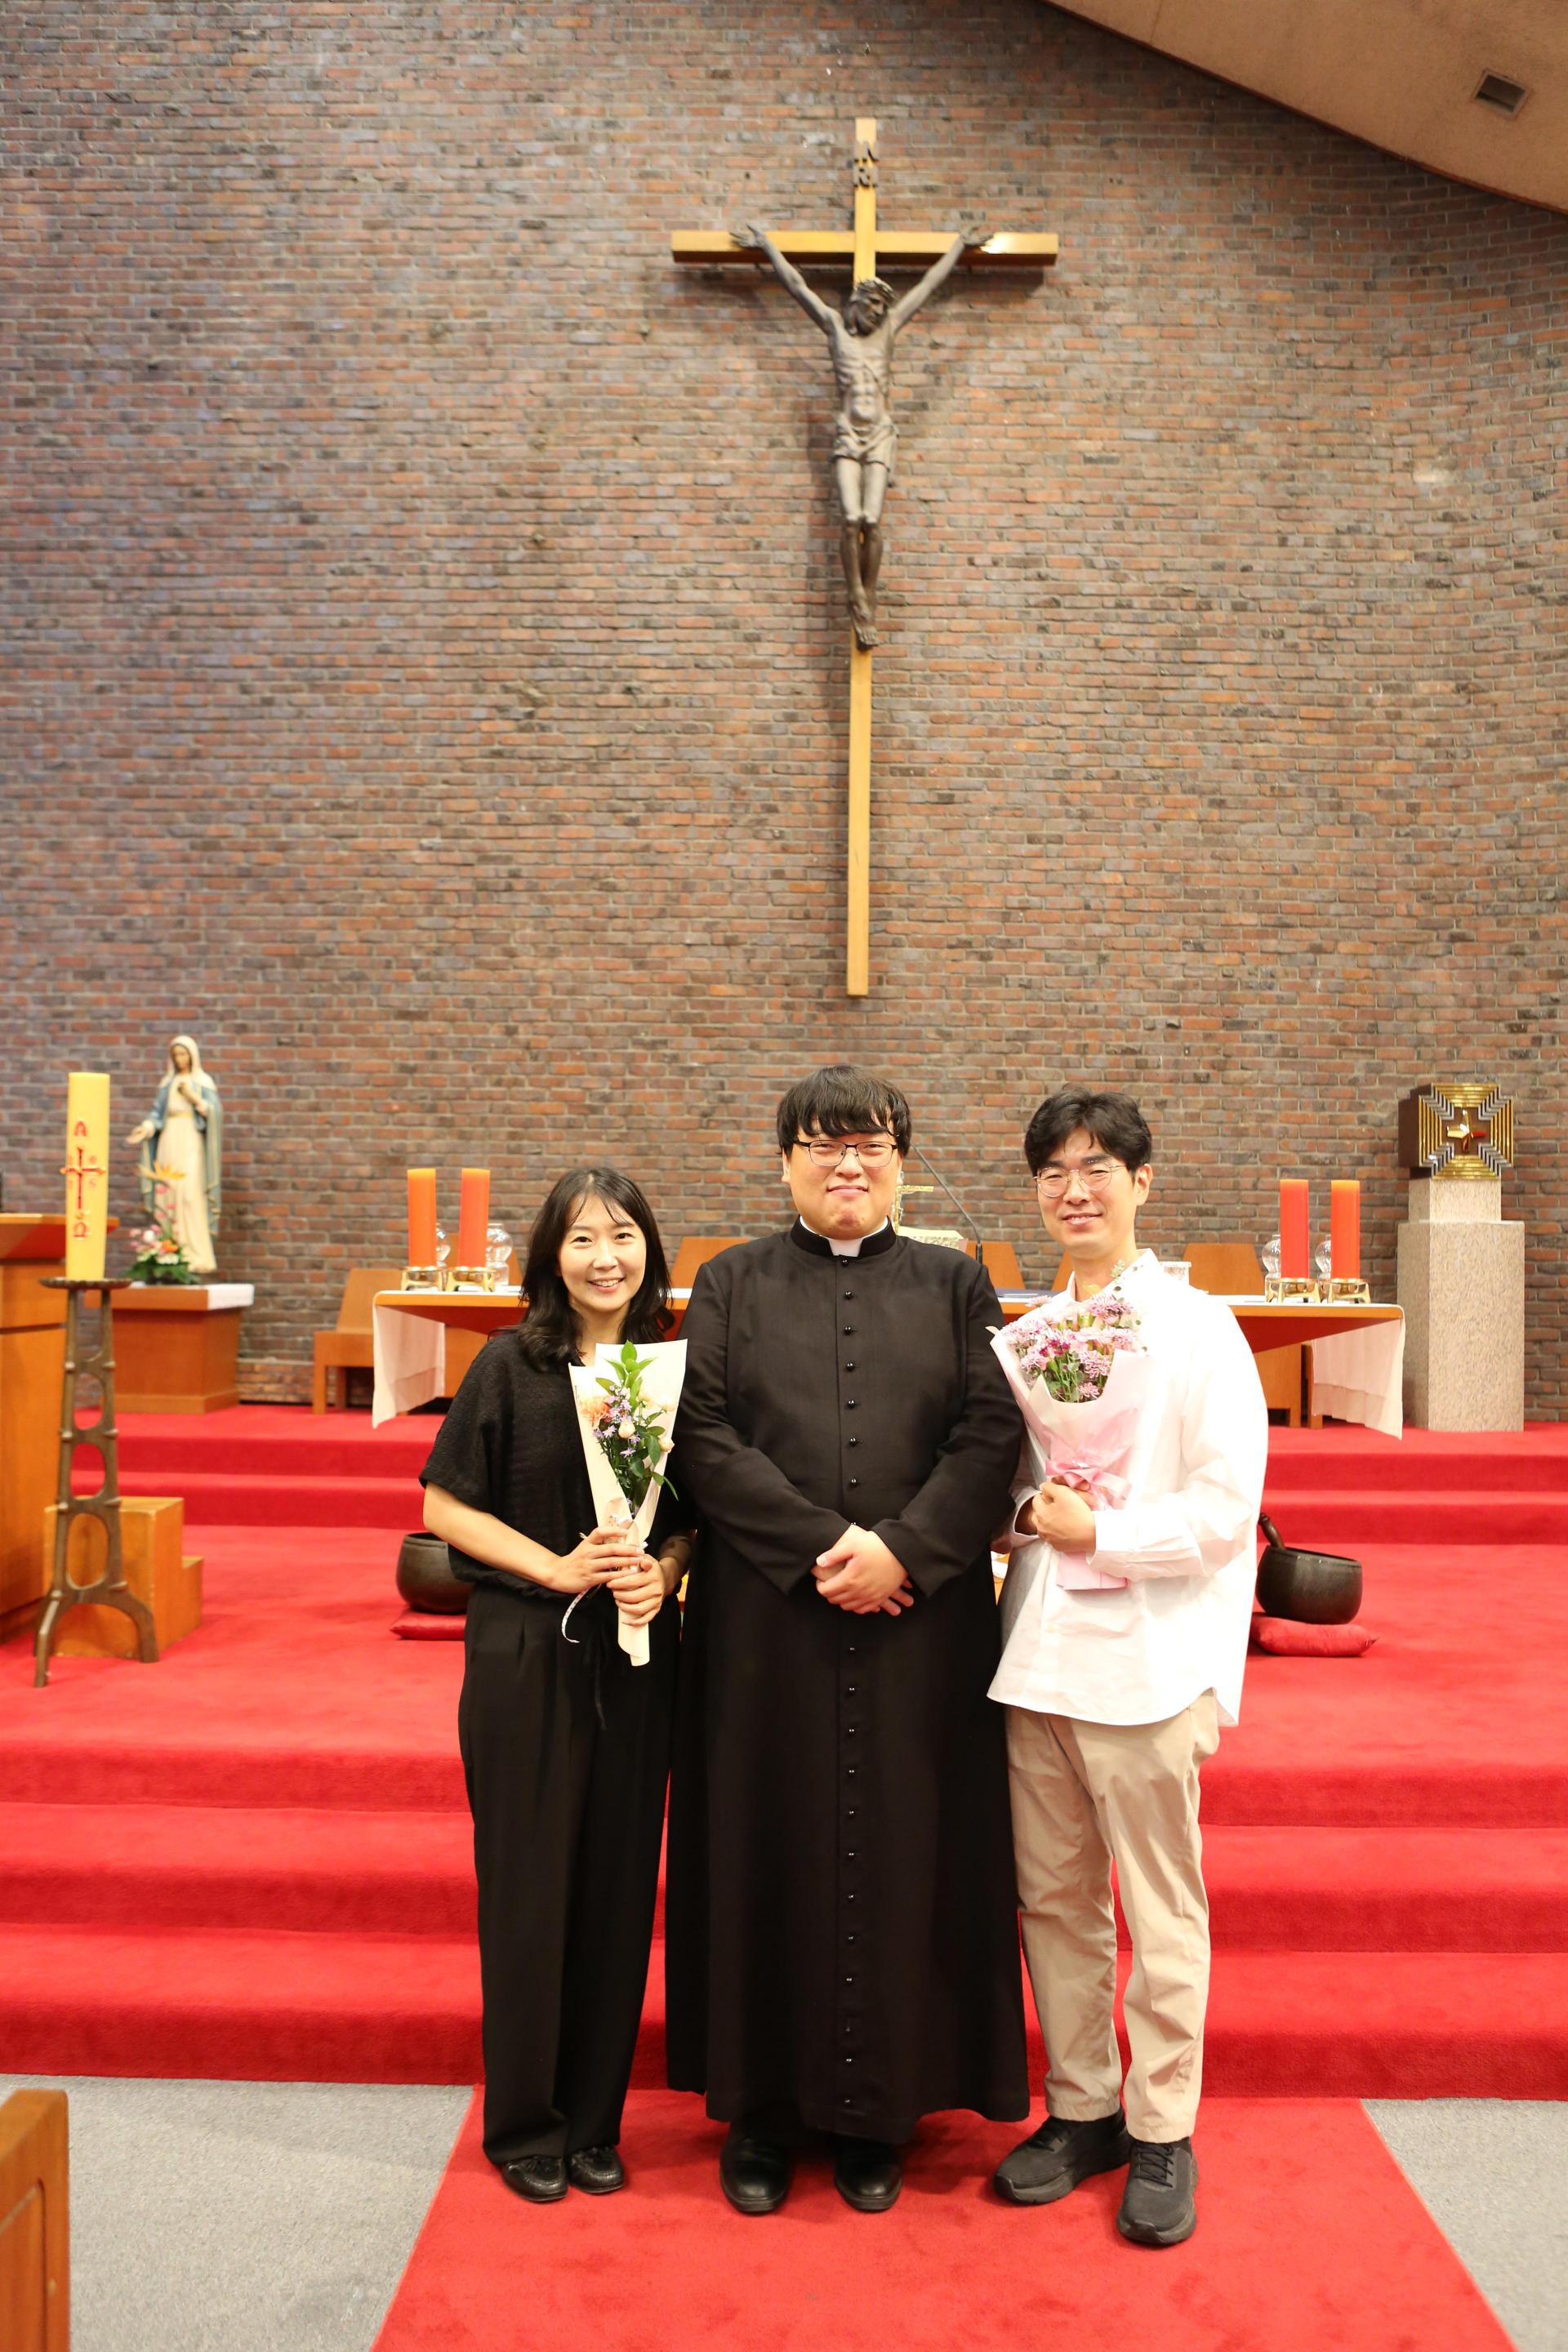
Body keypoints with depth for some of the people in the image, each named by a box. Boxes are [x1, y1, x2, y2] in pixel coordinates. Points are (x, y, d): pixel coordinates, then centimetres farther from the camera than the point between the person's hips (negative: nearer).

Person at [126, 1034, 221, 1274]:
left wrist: (193, 1097, -15)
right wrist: (146, 1127, -7)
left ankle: (197, 1257, -13)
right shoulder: (168, 1083, 16)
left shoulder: (203, 1082, 5)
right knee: (167, 1197, -3)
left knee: (190, 1197, -13)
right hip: (169, 1143, 4)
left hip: (191, 1144, -4)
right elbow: (158, 1112, 11)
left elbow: (215, 1112, -4)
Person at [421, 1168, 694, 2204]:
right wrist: (559, 1567, -14)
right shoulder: (512, 1365, -6)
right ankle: (524, 2123, 23)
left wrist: (663, 1571, -10)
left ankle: (594, 2120, 26)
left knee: (618, 1885, 9)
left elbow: (694, 1516, 10)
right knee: (529, 1886, 5)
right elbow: (447, 1507, -4)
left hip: (638, 1656, 3)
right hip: (524, 1654, -3)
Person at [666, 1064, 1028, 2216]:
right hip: (767, 1621, 0)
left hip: (920, 1621, 1)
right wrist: (819, 1546, -14)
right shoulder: (733, 1285, 7)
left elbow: (993, 1435, -1)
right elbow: (705, 1434, -4)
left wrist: (902, 1549, -14)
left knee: (902, 1851, 6)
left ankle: (877, 2113, 21)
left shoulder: (955, 1285, 8)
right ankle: (764, 2103, 21)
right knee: (770, 1849, 6)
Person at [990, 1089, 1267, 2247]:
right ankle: (1080, 2108, 28)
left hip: (1146, 1663, -5)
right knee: (1053, 1899, 12)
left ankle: (1163, 2133, 21)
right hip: (1037, 1659, 5)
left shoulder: (1197, 1329, -5)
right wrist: (1028, 1510, -7)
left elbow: (1227, 1511, -9)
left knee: (1161, 1910, 5)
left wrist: (1100, 1533, -18)